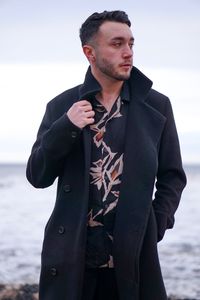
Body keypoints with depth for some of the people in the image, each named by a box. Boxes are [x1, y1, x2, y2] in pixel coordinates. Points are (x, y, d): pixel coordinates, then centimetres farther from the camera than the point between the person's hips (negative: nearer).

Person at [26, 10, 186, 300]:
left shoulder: (157, 106, 5)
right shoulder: (62, 107, 5)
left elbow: (172, 176, 9)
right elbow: (37, 176, 2)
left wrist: (155, 227, -4)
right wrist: (65, 128, -12)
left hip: (133, 255, 0)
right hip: (72, 255, 0)